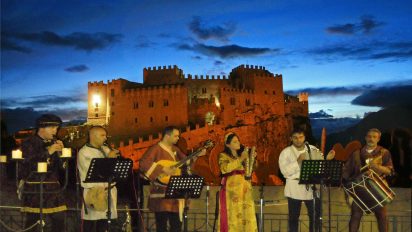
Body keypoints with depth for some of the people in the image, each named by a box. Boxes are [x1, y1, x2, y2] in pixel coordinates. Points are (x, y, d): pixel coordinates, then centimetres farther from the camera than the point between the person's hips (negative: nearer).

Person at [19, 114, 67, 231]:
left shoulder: (55, 143, 16)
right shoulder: (29, 143, -1)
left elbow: (62, 166, 12)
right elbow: (27, 164, -16)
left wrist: (60, 152, -4)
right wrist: (47, 152, -16)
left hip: (53, 188, 5)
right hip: (34, 189, -5)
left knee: (59, 223, 1)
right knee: (33, 222, -8)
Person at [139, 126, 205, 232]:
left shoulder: (175, 149, 15)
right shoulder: (156, 149, -9)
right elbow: (143, 163, -23)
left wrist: (196, 155, 11)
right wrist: (163, 169, -25)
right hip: (161, 193, -8)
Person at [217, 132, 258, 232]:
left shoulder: (243, 154, 16)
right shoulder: (223, 156, 1)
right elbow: (226, 168, -18)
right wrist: (241, 159, -18)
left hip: (244, 189, 5)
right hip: (231, 190, -5)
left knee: (247, 214, -1)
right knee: (232, 216, -8)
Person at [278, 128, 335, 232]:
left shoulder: (313, 150, 7)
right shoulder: (286, 152, -3)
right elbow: (285, 171, -14)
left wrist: (327, 159, -11)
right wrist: (298, 161, -21)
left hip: (312, 188, 3)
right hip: (295, 189, -2)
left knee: (316, 216, 7)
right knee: (293, 217, 5)